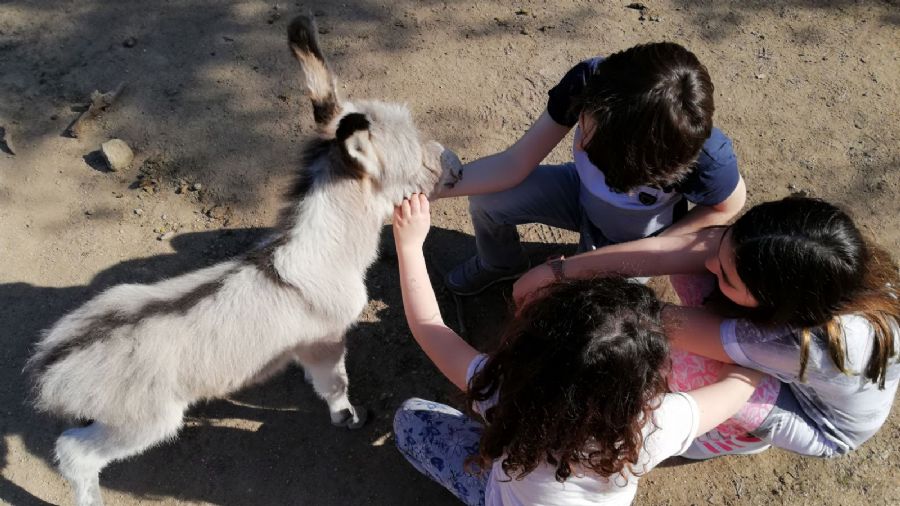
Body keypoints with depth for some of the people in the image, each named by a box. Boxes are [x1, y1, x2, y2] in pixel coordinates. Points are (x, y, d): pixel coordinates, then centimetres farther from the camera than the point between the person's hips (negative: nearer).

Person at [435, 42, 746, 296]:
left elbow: (730, 205, -16)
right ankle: (500, 263, 27)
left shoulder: (706, 159, -43)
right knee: (487, 200, -10)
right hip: (583, 195, 3)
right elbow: (515, 164, -26)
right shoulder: (588, 82, -37)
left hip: (632, 241, -2)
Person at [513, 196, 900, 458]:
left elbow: (673, 326, -39)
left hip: (822, 422, -4)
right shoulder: (787, 252, -34)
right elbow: (674, 249, -36)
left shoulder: (818, 345, -46)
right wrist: (559, 272, -35)